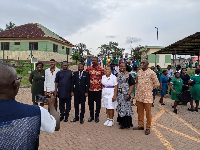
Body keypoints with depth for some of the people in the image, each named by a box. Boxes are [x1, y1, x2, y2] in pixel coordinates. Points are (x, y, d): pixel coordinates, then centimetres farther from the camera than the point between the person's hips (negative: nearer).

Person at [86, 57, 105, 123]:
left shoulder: (101, 69, -3)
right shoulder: (89, 68, 2)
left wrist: (102, 88, -2)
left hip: (98, 89, -2)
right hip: (90, 88, 2)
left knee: (98, 103, 8)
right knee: (90, 103, 11)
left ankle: (97, 116, 24)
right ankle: (91, 116, 27)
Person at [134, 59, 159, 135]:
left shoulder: (151, 73, -9)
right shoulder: (139, 72, 8)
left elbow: (157, 83, -6)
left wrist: (149, 88, -1)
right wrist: (136, 91, 13)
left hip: (147, 96, -5)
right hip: (139, 95, 6)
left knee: (148, 112, 5)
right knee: (140, 111, 15)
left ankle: (148, 128, 18)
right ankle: (140, 125, 30)